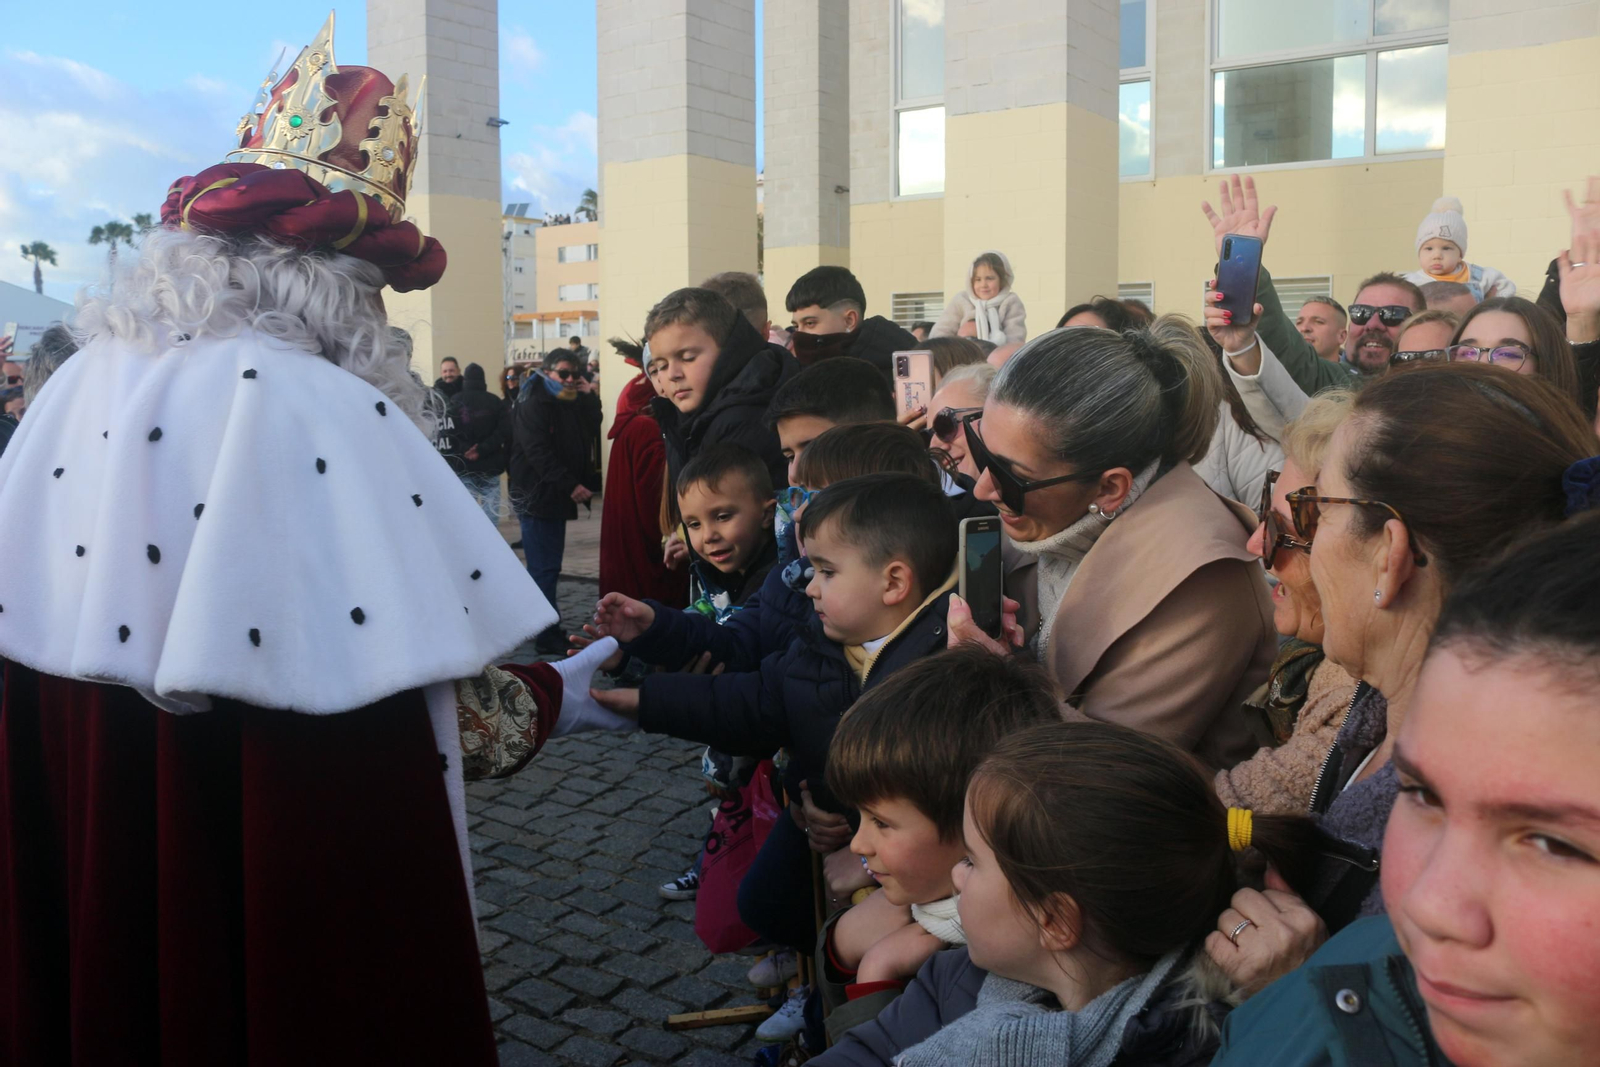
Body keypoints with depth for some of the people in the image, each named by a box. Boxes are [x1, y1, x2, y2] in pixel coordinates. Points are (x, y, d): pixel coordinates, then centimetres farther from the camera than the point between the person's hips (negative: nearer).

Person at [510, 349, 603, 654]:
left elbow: (580, 451, 13)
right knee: (544, 569, -8)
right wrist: (570, 485, -26)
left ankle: (549, 633, 20)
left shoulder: (573, 405, 15)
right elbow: (537, 452, -21)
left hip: (557, 499, 8)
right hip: (537, 497, -8)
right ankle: (548, 637, -5)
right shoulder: (533, 405, -10)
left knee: (547, 568, 13)